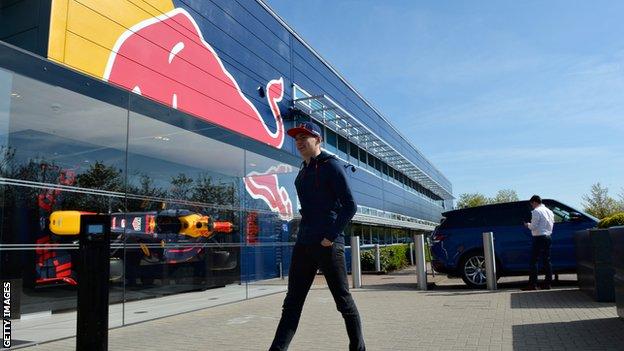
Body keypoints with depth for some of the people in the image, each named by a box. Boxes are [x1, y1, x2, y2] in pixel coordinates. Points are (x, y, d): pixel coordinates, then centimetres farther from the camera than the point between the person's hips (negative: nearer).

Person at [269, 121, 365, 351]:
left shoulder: (331, 166, -5)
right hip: (304, 244, 8)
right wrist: (305, 235, 12)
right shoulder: (303, 172, 17)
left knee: (343, 301, 3)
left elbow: (349, 206, -12)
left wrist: (330, 236, -16)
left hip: (328, 245, -7)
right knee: (292, 302, 6)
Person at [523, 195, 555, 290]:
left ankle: (533, 284, -7)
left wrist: (528, 225, 5)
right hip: (548, 237, 8)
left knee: (533, 261, -5)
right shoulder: (549, 211, 15)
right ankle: (547, 283, 10)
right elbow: (552, 224, 19)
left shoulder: (536, 211, -11)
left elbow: (534, 226, -14)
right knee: (547, 260, 10)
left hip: (539, 237, -8)